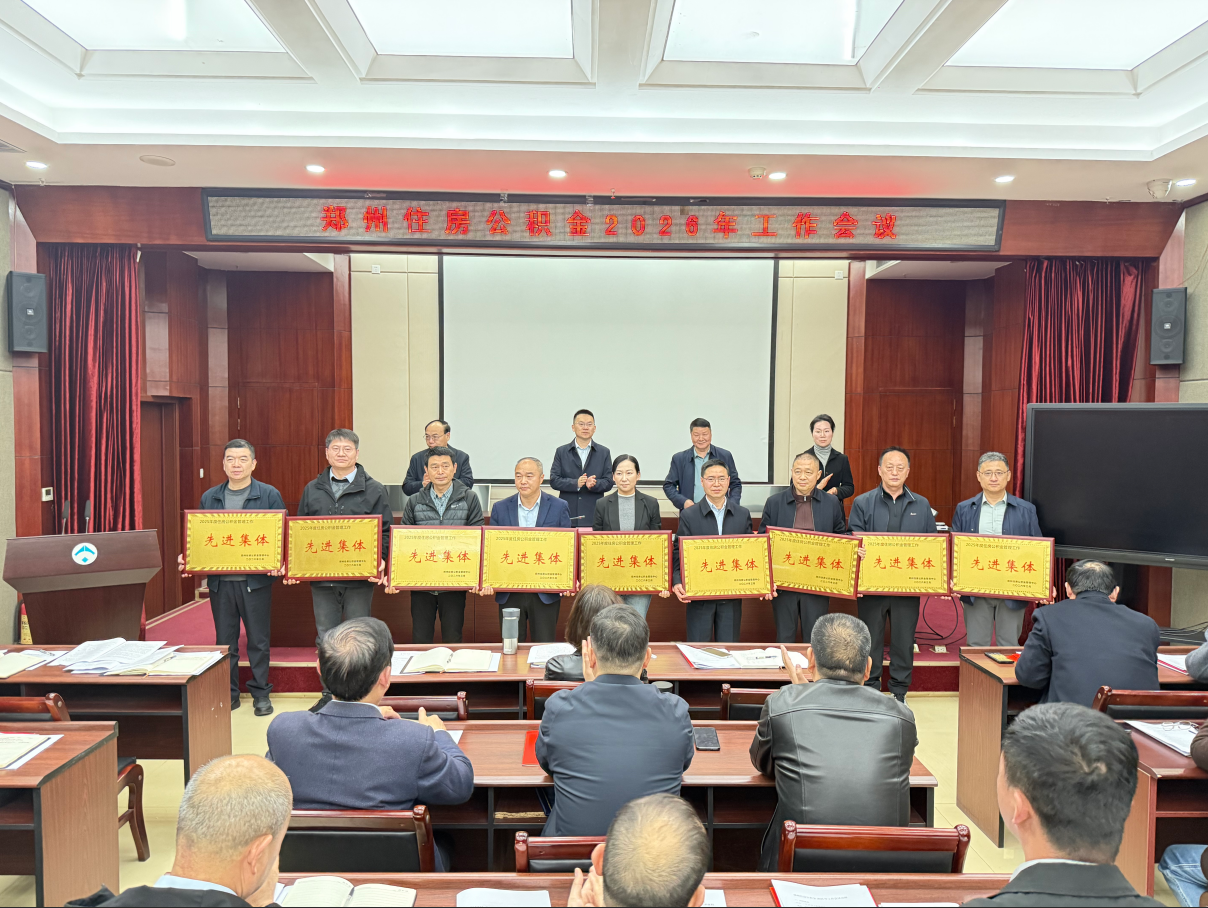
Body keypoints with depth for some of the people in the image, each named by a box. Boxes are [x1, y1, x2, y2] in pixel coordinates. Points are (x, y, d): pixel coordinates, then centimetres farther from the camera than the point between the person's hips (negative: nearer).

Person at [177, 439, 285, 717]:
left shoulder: (269, 495, -1)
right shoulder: (209, 497, 10)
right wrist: (187, 558, -5)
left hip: (256, 579, -3)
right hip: (220, 580, 3)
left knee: (258, 639, 5)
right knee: (224, 640, 11)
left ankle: (261, 693, 19)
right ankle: (228, 693, 24)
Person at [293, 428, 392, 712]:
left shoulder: (374, 490, 2)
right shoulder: (312, 489, 11)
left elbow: (385, 531, -1)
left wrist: (380, 560, -17)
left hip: (360, 577, -3)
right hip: (321, 576, 3)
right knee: (325, 638, 11)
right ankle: (329, 694, 23)